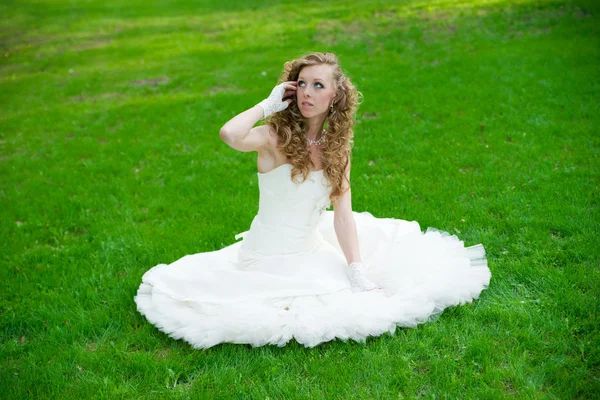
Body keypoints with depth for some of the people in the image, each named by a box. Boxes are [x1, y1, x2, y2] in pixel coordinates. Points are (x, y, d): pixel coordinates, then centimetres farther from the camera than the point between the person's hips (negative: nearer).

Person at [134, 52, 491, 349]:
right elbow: (230, 134, -39)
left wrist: (358, 274, -14)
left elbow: (344, 215, -5)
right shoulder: (275, 136, -15)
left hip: (314, 250, 5)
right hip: (270, 257, -5)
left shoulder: (338, 146, 0)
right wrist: (269, 104, -22)